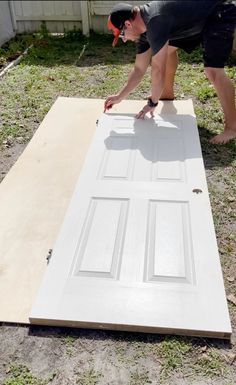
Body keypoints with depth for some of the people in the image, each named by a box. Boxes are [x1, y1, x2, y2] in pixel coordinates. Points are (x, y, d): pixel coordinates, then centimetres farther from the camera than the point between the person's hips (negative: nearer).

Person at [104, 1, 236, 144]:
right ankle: (167, 94, 32)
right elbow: (139, 69, 6)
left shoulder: (155, 21, -31)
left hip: (220, 13, -10)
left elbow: (158, 69, -26)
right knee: (168, 48, 16)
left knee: (213, 70, -23)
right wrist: (119, 97, 7)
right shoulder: (144, 28, 0)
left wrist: (152, 102, -15)